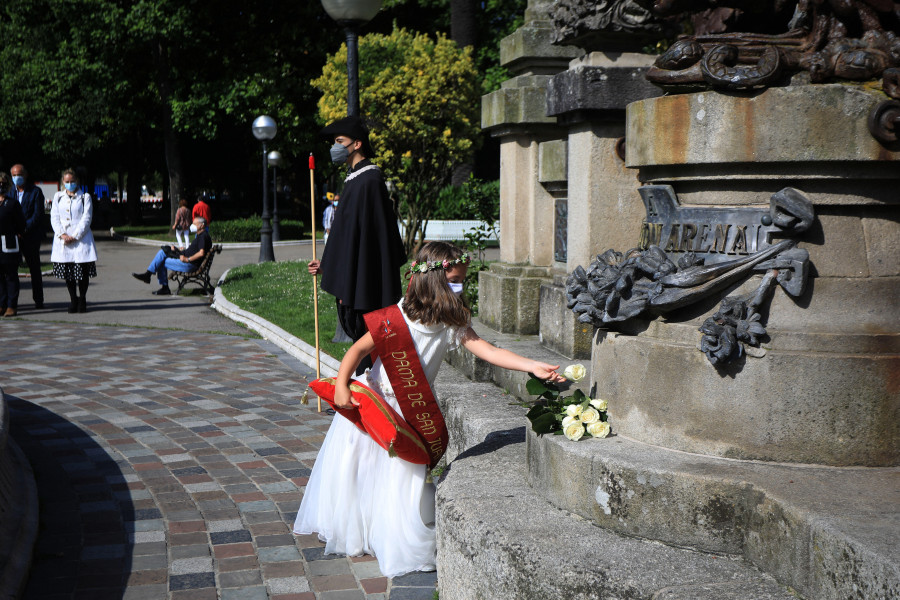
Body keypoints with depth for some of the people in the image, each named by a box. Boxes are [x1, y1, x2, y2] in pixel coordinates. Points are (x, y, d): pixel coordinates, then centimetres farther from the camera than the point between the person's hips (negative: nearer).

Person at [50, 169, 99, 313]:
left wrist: (75, 236, -12)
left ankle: (82, 300, 10)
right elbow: (54, 218, 6)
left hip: (81, 239, -3)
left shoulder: (85, 197, 4)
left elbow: (86, 219, -4)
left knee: (83, 270, -3)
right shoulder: (58, 197, 13)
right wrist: (62, 234, -10)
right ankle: (73, 299, 16)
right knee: (67, 271, 5)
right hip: (63, 240, 3)